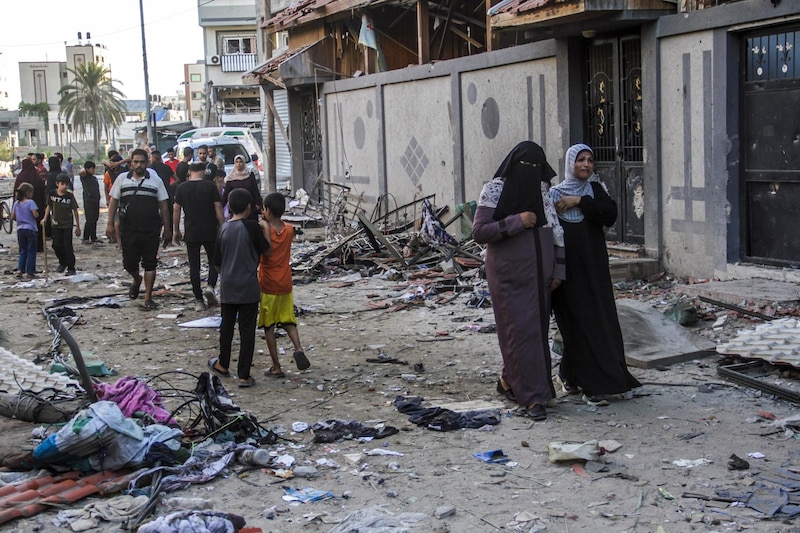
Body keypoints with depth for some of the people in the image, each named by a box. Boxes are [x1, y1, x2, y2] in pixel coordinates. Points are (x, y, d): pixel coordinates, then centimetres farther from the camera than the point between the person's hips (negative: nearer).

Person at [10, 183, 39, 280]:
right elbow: (36, 215, -21)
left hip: (20, 229, 5)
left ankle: (20, 270, 6)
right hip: (31, 229, -5)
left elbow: (12, 217, 5)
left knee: (22, 251, 16)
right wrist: (37, 214, 1)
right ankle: (30, 273, 3)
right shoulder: (30, 202, -12)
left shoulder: (16, 203, 5)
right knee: (31, 252, 3)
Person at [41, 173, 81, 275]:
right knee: (56, 245, 2)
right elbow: (49, 206, 12)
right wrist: (45, 219, 4)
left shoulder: (70, 196, -10)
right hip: (56, 224, 3)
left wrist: (78, 227, -3)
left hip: (67, 225, -3)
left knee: (68, 246, -3)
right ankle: (62, 262, 28)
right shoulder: (52, 194, -4)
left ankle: (71, 268, 5)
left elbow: (75, 211, -5)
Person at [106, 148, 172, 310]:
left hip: (151, 230, -1)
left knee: (150, 263, 0)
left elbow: (163, 205, 6)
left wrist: (167, 228, 3)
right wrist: (110, 223, 2)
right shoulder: (122, 179, 7)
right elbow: (113, 202, 10)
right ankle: (137, 280, 38)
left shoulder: (155, 180, 4)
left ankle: (148, 297, 8)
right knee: (129, 263, 4)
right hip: (128, 229, 1)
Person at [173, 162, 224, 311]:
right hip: (210, 232, -1)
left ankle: (198, 300, 4)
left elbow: (176, 209, 3)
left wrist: (176, 230, 12)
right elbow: (218, 208, -5)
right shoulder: (210, 186, -3)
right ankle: (210, 286, -12)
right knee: (214, 261, 13)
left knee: (194, 266, 5)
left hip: (191, 233, 1)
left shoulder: (182, 188, 2)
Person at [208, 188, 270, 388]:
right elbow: (265, 249, -1)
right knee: (247, 331, 1)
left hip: (227, 287, 4)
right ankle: (244, 375, 1)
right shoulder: (252, 226, -12)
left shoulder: (224, 228, 0)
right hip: (248, 288, -4)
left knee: (227, 325, 20)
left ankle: (223, 364, 36)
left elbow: (217, 262, 6)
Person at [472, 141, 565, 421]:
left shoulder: (541, 190, 7)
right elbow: (479, 232, -12)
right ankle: (532, 396, -1)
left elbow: (556, 230, 10)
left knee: (537, 329, 10)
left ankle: (510, 380, 29)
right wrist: (516, 222, -19)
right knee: (521, 331, -6)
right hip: (509, 275, -5)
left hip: (539, 273, 5)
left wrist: (558, 269, 6)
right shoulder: (495, 190, -7)